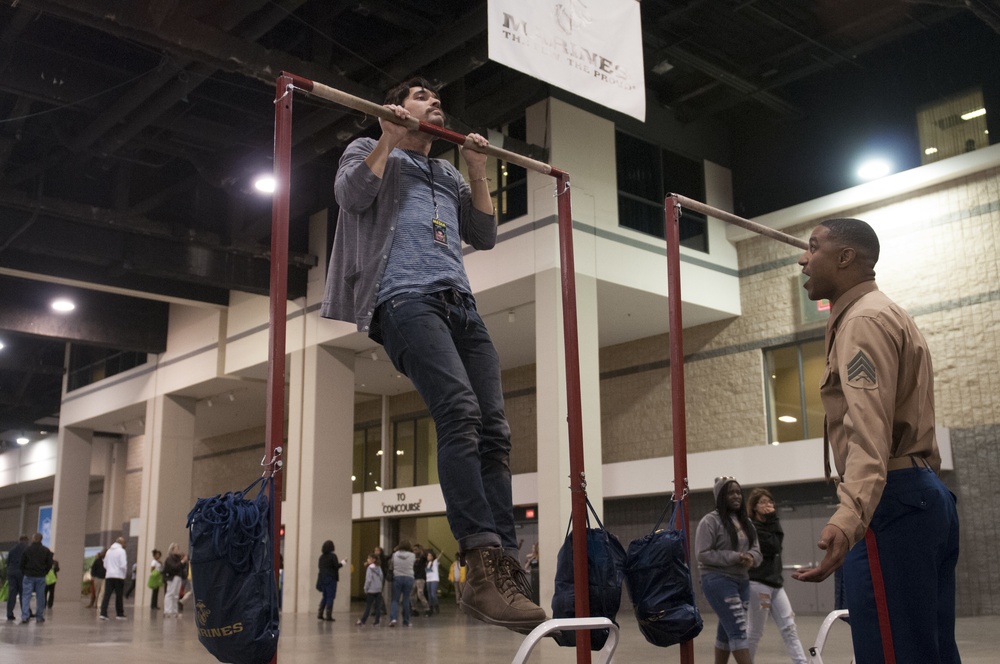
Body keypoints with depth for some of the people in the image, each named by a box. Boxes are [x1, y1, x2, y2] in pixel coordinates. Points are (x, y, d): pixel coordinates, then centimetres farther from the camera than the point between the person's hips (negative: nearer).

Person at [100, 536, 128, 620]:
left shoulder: (109, 551, 11)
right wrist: (125, 572, 2)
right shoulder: (121, 551, -8)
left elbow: (105, 564, 13)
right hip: (119, 576, -5)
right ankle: (119, 614, 12)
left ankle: (103, 613, -11)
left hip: (109, 575, 5)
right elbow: (123, 565, -14)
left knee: (106, 595, 0)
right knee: (119, 596, 5)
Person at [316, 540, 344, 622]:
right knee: (330, 597, 0)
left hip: (322, 579, 6)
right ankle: (328, 616, 0)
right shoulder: (333, 556, -13)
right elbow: (336, 566, -16)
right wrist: (341, 563, 3)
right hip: (331, 578, -6)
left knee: (325, 596, 18)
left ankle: (320, 614, 16)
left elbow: (320, 566, 11)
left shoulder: (322, 556, 6)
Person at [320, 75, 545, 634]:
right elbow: (353, 194, -1)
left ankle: (505, 571, -15)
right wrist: (390, 137, 3)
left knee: (495, 428, -11)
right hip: (406, 296, -6)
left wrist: (479, 170, 20)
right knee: (460, 411, -28)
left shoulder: (450, 175, 34)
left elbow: (485, 236, 24)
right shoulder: (373, 151, 21)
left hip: (461, 303, 6)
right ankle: (482, 569, -34)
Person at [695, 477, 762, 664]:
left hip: (742, 582, 8)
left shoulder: (746, 521, 14)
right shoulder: (710, 521, -10)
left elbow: (756, 549, 12)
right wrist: (735, 557, -20)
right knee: (739, 630, -12)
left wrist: (750, 557, -13)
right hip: (718, 581, -8)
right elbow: (702, 554, -15)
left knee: (727, 631, 14)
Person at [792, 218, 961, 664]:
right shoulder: (887, 315, 25)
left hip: (892, 502, -11)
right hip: (926, 494, 11)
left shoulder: (864, 319, -10)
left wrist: (850, 513, -40)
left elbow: (869, 429, -26)